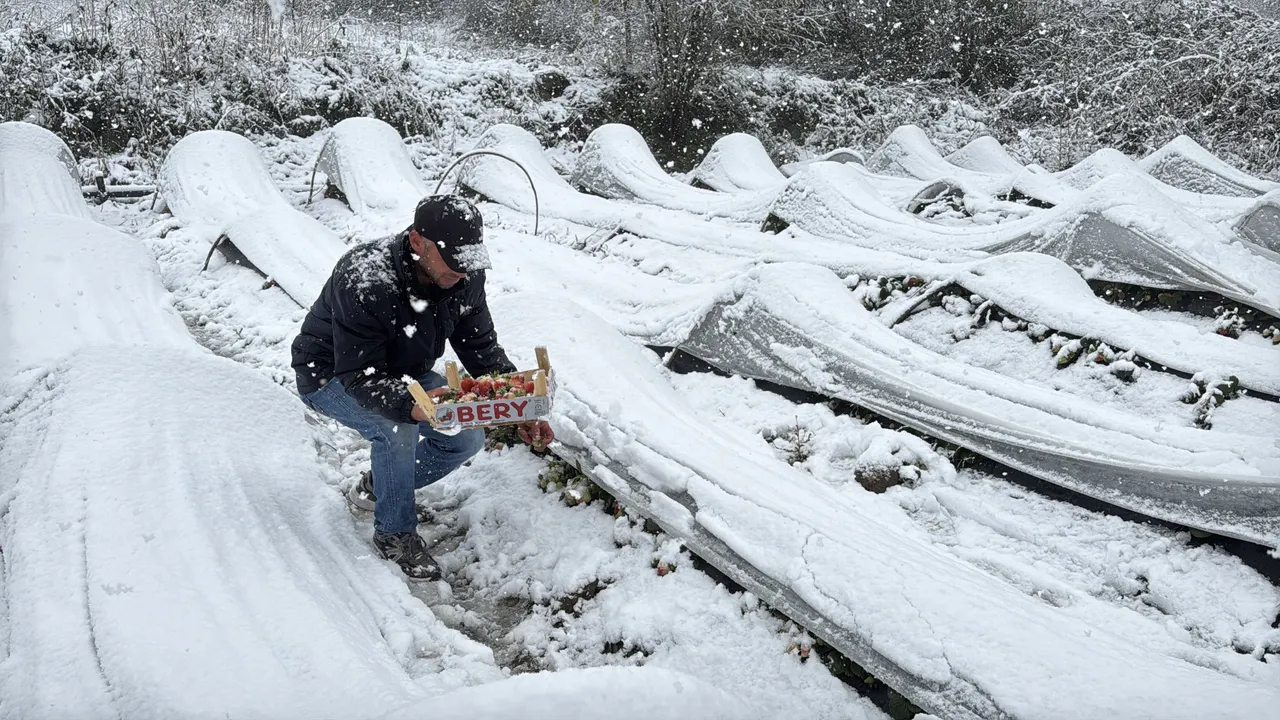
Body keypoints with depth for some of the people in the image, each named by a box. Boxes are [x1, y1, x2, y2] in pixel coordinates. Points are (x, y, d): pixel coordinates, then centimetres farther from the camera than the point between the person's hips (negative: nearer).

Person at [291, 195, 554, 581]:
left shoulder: (466, 277, -18)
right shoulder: (364, 281, -38)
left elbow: (483, 350, -9)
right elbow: (359, 376, -38)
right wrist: (410, 404, -58)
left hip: (403, 373, 7)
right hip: (332, 376, -6)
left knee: (467, 438, -7)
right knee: (398, 428, -33)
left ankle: (376, 487, 18)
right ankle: (395, 534, -7)